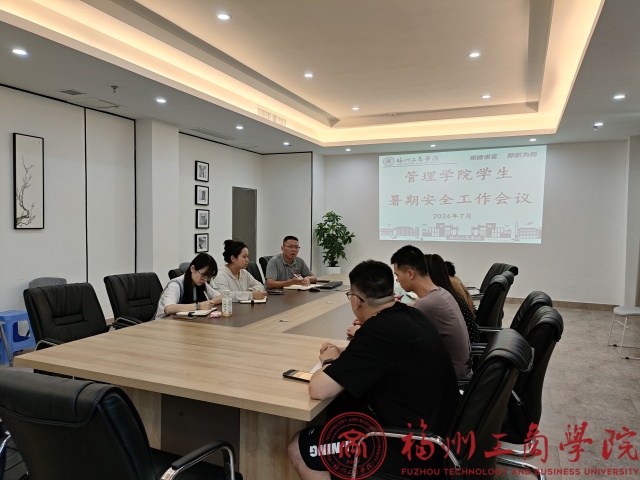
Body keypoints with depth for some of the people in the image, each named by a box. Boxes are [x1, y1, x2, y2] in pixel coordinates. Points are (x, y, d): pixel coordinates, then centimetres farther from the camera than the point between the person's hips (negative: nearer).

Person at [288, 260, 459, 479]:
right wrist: (344, 355, 11)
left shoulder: (378, 331, -25)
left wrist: (330, 362, -3)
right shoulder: (412, 315, 1)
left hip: (412, 452, -9)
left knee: (299, 447, 0)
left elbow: (318, 390, -24)